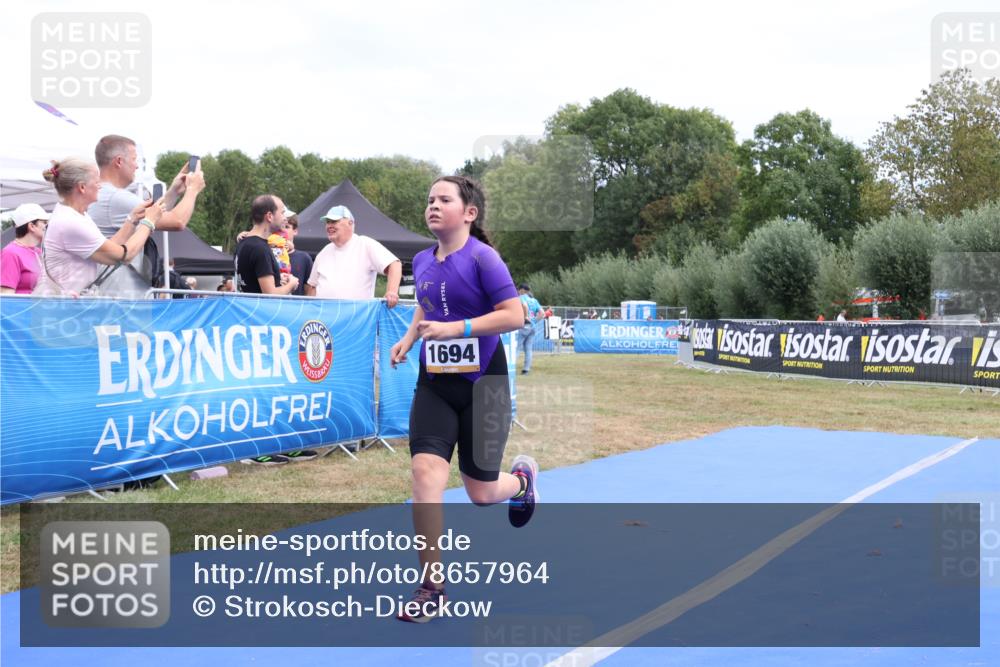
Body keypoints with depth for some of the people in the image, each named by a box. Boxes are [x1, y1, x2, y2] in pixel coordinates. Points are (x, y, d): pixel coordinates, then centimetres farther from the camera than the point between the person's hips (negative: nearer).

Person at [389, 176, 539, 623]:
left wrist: (454, 328, -25)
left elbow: (514, 315, -19)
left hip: (482, 385, -4)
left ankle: (522, 477, 44)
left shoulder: (482, 257, -13)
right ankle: (431, 587, -4)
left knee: (481, 493, 5)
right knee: (425, 473, -14)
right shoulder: (421, 261, 6)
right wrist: (408, 339, 7)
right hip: (434, 384, 4)